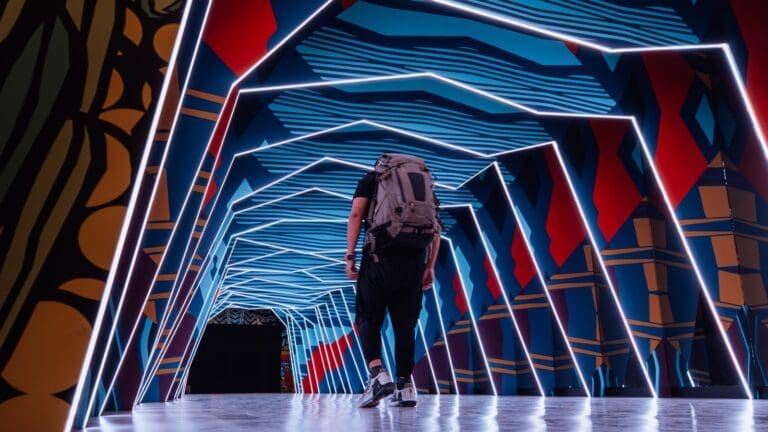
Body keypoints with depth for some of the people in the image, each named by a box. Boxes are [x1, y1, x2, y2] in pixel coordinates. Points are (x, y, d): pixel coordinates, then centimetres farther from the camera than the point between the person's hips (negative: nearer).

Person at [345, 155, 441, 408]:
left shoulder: (371, 178, 15)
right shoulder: (424, 180, 24)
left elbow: (356, 215, -2)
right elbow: (436, 228, 15)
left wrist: (349, 256, -4)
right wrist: (430, 266, 16)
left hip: (380, 257, -3)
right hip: (415, 261, 3)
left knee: (367, 318, 8)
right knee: (405, 324, 11)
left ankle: (378, 375, -10)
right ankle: (405, 387, 12)